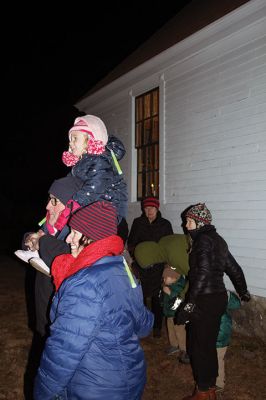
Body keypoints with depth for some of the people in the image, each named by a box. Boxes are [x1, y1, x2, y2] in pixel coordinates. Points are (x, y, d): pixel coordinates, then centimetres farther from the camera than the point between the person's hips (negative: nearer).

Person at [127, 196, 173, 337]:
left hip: (158, 266, -1)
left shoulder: (165, 224, 4)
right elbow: (131, 243, 9)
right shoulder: (138, 223, 7)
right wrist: (135, 258, -5)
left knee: (157, 297, 3)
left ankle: (157, 327, 15)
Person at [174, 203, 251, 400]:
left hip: (205, 300, -9)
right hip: (219, 297, 9)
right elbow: (234, 268, 19)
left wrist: (189, 304, -23)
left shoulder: (203, 240, -15)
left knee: (199, 347, 5)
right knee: (209, 345, 19)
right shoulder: (217, 239, 12)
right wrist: (243, 291, 32)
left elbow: (203, 274, -24)